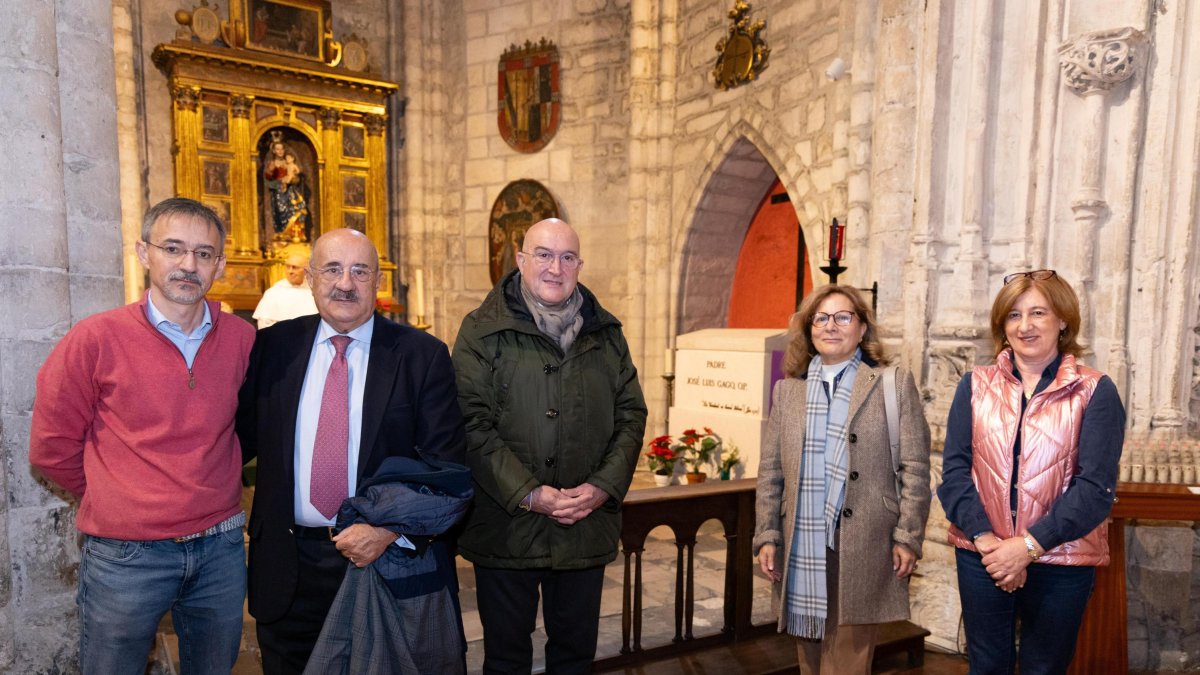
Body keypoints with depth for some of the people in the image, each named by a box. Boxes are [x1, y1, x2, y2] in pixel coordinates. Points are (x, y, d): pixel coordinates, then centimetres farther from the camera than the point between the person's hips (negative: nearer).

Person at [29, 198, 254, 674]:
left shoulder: (241, 339, -2)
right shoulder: (95, 339, -10)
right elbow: (51, 448, -1)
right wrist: (114, 502, 7)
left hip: (221, 549, 3)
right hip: (126, 557, -2)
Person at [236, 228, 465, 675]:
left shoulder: (421, 355, -8)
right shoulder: (273, 346, 1)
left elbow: (445, 464, -9)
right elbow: (243, 436, 6)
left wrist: (391, 529, -18)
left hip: (387, 556, -2)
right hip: (287, 566, 2)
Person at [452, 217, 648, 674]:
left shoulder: (606, 333, 7)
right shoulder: (483, 331, -5)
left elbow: (631, 415, 5)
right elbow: (473, 424, -12)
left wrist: (603, 487, -8)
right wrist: (527, 494, -17)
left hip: (587, 529, 3)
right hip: (505, 529, -3)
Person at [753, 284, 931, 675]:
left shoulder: (894, 384, 3)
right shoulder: (787, 390, 10)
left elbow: (915, 469, 0)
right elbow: (770, 472, 10)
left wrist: (907, 538, -5)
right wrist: (767, 536, 4)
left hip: (862, 549, -3)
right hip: (801, 550, 3)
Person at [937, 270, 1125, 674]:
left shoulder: (1095, 391, -3)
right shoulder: (975, 385, 3)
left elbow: (1096, 485, -10)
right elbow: (954, 468, -2)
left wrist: (1030, 544, -16)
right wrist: (985, 539, -14)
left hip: (1061, 559, -1)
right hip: (981, 554, 1)